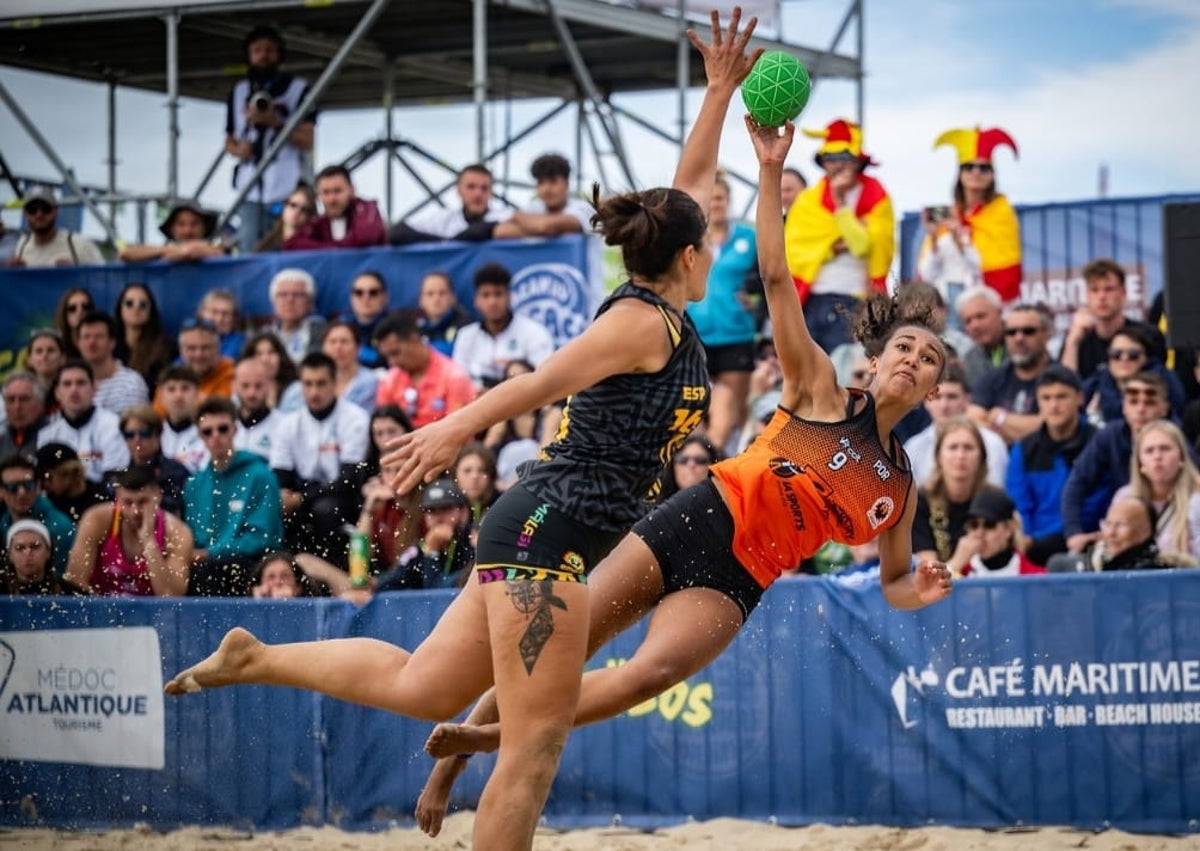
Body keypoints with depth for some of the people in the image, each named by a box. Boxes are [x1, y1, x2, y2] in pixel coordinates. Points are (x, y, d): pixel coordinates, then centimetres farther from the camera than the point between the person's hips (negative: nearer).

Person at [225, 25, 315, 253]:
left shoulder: (298, 89, 5)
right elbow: (229, 141, 25)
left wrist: (273, 122, -16)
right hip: (250, 190, 4)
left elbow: (306, 140, -2)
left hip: (287, 189, -4)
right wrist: (237, 149, 1)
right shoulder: (239, 91, 17)